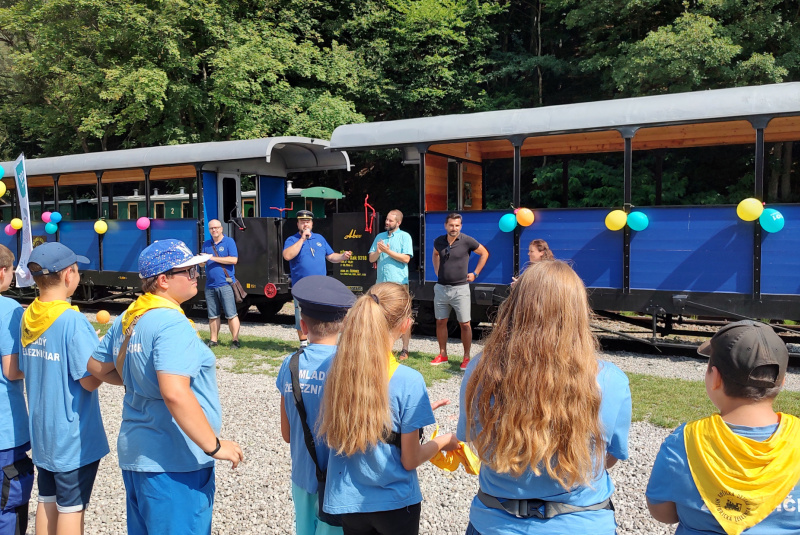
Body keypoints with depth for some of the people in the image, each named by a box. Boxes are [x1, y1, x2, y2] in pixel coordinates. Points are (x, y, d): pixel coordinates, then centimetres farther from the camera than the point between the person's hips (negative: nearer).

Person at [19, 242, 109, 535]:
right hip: (73, 435, -7)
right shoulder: (74, 321, -23)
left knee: (47, 500, 18)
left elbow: (24, 370, 11)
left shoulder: (27, 317, 1)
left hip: (41, 431, 7)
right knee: (71, 507, 6)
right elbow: (90, 381, -23)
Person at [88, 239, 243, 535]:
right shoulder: (172, 324, -23)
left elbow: (98, 367, 18)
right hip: (174, 464, -9)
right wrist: (214, 445, -25)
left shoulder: (127, 318, 6)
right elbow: (175, 394, -33)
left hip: (135, 453, 9)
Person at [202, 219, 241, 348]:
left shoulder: (229, 241, 0)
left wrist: (213, 258, -14)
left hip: (225, 284, -5)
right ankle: (214, 340, 18)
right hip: (210, 285, 5)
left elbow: (234, 259, -12)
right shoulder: (206, 244, 16)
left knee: (231, 315, -5)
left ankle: (235, 340, -1)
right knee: (213, 316, 10)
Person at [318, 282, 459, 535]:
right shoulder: (409, 381, -23)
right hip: (395, 503, -3)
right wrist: (443, 441, 5)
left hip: (347, 502, 4)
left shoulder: (337, 372, -10)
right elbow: (409, 461, -15)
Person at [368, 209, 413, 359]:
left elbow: (406, 258, -11)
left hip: (399, 281, -5)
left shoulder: (404, 236, 0)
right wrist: (378, 252, -8)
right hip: (381, 282, 6)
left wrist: (388, 251, -14)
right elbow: (371, 259, 13)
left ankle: (404, 350, 1)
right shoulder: (380, 237, 15)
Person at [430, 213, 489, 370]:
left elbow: (484, 253, 3)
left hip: (460, 288, -4)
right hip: (441, 288, 4)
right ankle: (442, 355, 21)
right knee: (440, 322, 9)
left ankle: (466, 357, 8)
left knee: (465, 324, -1)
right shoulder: (439, 241, 2)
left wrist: (475, 273, 1)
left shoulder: (467, 241, -10)